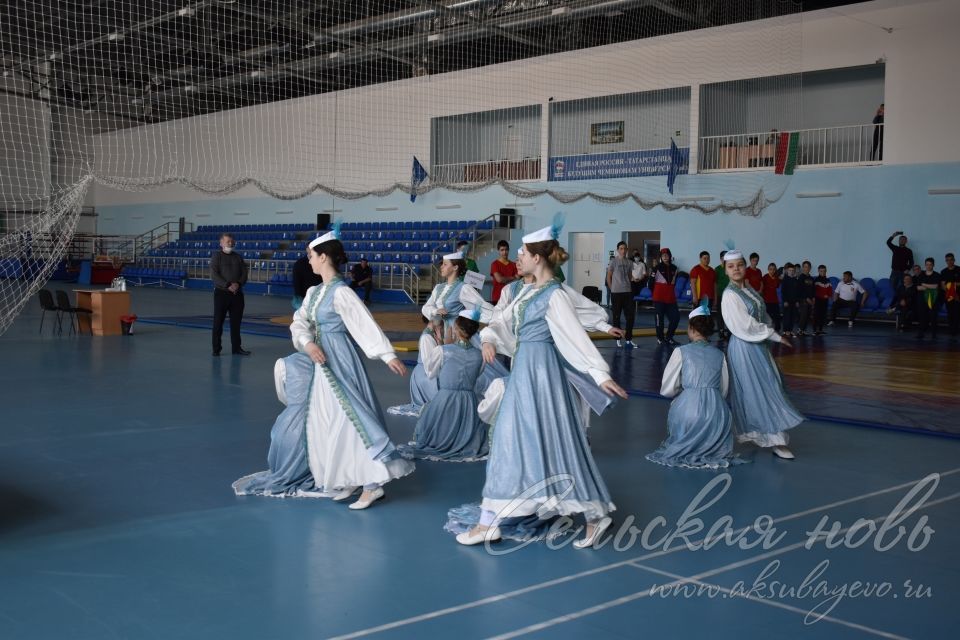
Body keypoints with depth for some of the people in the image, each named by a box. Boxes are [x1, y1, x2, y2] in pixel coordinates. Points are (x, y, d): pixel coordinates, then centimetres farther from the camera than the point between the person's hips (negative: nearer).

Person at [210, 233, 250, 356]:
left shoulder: (238, 257, 13)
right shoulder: (216, 257, -1)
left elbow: (244, 274, 7)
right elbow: (214, 275, -11)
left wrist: (238, 284, -13)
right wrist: (228, 286, -20)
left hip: (237, 293, 4)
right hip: (221, 293, -4)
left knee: (236, 322, 7)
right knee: (218, 322, -1)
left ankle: (236, 347, 14)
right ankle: (216, 348, 4)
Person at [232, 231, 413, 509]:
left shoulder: (341, 292, -15)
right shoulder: (313, 292, 10)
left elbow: (366, 325, -20)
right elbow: (299, 323, 3)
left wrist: (388, 355, -26)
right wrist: (308, 344, -18)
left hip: (338, 362, -9)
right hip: (319, 362, 9)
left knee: (347, 419, -13)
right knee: (315, 421, 14)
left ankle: (372, 484, -12)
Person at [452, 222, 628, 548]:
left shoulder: (554, 295, -14)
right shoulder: (529, 291, 12)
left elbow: (576, 335, -20)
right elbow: (505, 321, 13)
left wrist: (600, 374, -26)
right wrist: (489, 339, -9)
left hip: (540, 370, -9)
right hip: (524, 368, 9)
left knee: (553, 440, -6)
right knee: (512, 439, 11)